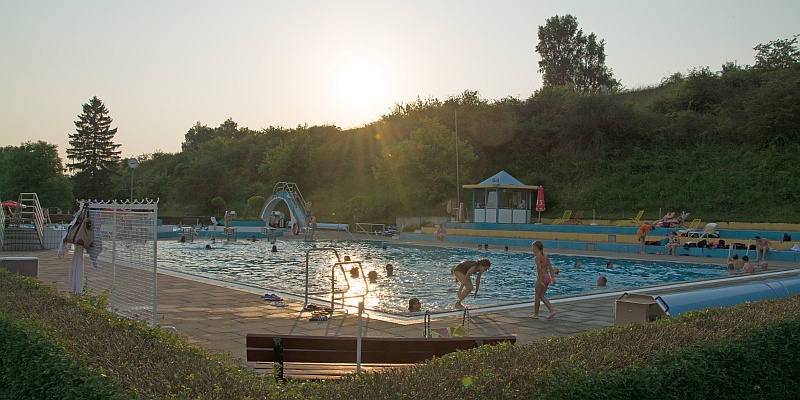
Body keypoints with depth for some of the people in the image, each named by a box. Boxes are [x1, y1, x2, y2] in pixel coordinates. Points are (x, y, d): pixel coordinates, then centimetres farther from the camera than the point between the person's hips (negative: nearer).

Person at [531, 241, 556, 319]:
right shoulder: (545, 256, 9)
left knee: (537, 296, 6)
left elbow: (539, 270, -21)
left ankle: (535, 314, 15)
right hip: (547, 277, 8)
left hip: (542, 277, -8)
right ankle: (552, 311, 7)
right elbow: (550, 267, 12)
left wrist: (540, 281, -22)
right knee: (541, 296, 16)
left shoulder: (537, 258, -15)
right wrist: (552, 277, 16)